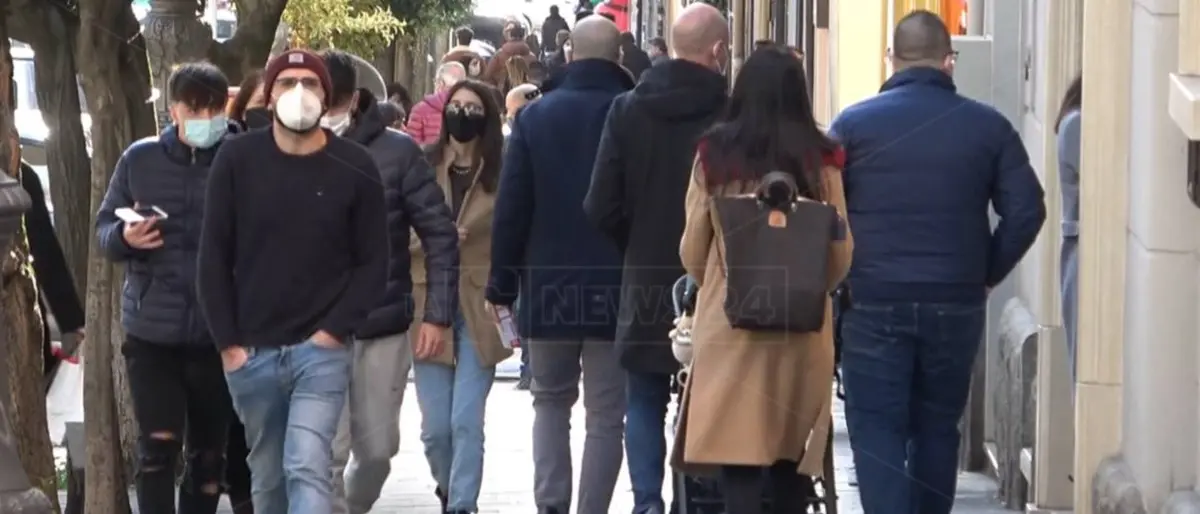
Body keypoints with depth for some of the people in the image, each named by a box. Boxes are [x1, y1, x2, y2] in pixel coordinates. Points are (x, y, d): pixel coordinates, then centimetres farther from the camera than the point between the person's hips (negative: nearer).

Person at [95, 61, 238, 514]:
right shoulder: (140, 159, 1)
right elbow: (103, 227, 8)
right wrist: (125, 237, -16)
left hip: (217, 333, 0)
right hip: (151, 329, 0)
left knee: (209, 451, 11)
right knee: (158, 447, -6)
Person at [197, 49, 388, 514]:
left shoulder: (355, 168, -2)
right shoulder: (237, 159, 0)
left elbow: (373, 262, 1)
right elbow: (214, 257, 2)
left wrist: (334, 330, -9)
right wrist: (227, 342, -3)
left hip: (321, 349, -2)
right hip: (251, 351, 2)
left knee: (308, 468, -16)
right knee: (267, 476, 12)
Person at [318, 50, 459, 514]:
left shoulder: (397, 152, -3)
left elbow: (439, 234, 0)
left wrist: (436, 314, -6)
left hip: (385, 328, 1)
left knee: (377, 449, 11)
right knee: (328, 451, -7)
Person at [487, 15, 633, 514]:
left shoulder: (535, 116, -1)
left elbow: (511, 207, -2)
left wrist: (503, 280, 4)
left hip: (549, 285, 2)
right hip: (615, 286, -2)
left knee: (551, 401, 17)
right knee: (606, 415, 5)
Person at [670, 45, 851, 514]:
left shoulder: (715, 154, -2)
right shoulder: (820, 158, -3)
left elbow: (691, 253, 3)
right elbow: (841, 252, 0)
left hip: (729, 323, -1)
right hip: (802, 329, 1)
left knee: (739, 464, -2)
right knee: (791, 462, 12)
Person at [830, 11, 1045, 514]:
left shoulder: (853, 124, -2)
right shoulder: (987, 127, 2)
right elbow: (1026, 210, -2)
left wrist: (840, 279, 11)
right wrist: (988, 274, 9)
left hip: (873, 304, -2)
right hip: (956, 305, 2)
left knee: (876, 430, -1)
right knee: (937, 428, 14)